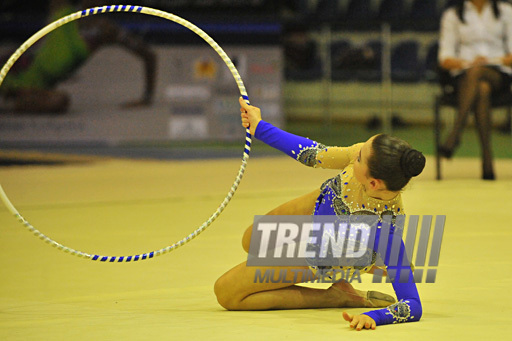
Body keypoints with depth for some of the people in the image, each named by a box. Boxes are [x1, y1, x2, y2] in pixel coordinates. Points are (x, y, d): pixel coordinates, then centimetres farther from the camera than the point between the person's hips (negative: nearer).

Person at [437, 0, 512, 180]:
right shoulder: (452, 15, 14)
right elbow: (445, 58, 6)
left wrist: (495, 61, -13)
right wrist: (467, 63, -14)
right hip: (464, 74, 0)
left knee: (477, 72, -38)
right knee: (482, 90, -38)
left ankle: (454, 135, -47)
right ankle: (487, 160, -47)